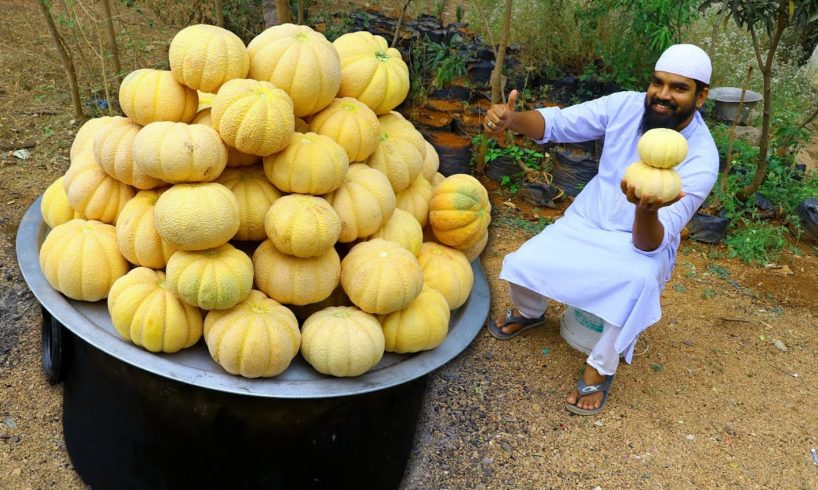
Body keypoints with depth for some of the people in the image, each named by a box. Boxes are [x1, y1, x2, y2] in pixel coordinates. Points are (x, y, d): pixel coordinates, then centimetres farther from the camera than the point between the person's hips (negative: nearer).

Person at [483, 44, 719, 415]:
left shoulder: (701, 159, -23)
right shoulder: (626, 106, -13)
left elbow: (652, 244, -28)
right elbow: (557, 123, -12)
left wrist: (647, 211, -52)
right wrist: (512, 120, -34)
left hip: (642, 241, -3)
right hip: (585, 223, 3)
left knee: (641, 277, -38)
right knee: (521, 266, -20)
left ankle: (601, 368, -13)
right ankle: (530, 313, 18)